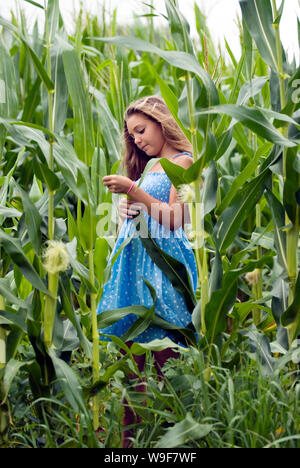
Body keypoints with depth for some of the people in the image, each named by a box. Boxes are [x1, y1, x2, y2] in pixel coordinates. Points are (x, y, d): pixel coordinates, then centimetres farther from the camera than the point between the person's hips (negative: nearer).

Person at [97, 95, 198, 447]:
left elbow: (175, 220, -11)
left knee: (163, 356, -8)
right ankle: (128, 435, 4)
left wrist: (134, 191, -15)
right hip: (134, 258, 8)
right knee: (130, 352, 2)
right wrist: (125, 206, 8)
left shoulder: (182, 163, -2)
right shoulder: (149, 167, 21)